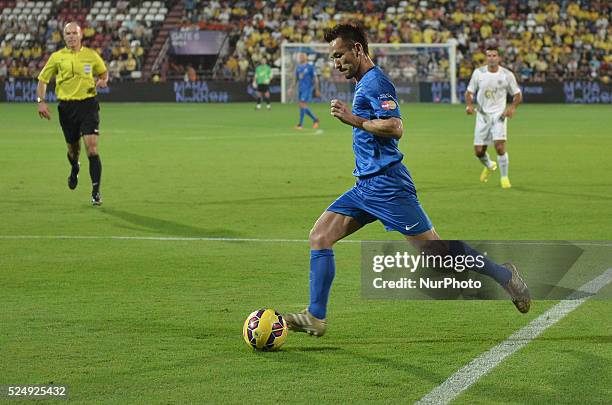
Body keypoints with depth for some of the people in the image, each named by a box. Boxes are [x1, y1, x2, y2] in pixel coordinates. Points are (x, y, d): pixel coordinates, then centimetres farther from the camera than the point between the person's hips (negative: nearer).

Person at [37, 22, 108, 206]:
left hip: (88, 104, -1)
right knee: (73, 148, 11)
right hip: (67, 106, 2)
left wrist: (103, 81, -3)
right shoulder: (57, 57, 4)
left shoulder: (91, 55, 4)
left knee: (91, 147, -14)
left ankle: (96, 191, -12)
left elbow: (103, 72, 21)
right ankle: (74, 169, 49)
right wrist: (41, 101, -1)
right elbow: (42, 79, 11)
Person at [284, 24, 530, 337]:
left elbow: (395, 127, -23)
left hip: (385, 184, -10)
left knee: (434, 249, -7)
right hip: (366, 185, 10)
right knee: (319, 237, 0)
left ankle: (504, 276, 6)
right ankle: (315, 317, -3)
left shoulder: (375, 82, -11)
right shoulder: (364, 84, 20)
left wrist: (353, 119, -17)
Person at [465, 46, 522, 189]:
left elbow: (517, 95, 5)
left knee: (500, 146, -19)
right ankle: (489, 166, 37)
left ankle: (504, 178, -2)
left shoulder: (507, 75, -4)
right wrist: (469, 105, -13)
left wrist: (512, 107, -14)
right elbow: (469, 92, 8)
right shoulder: (478, 73, -1)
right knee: (479, 151, 2)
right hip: (482, 115, 2)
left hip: (499, 115, -2)